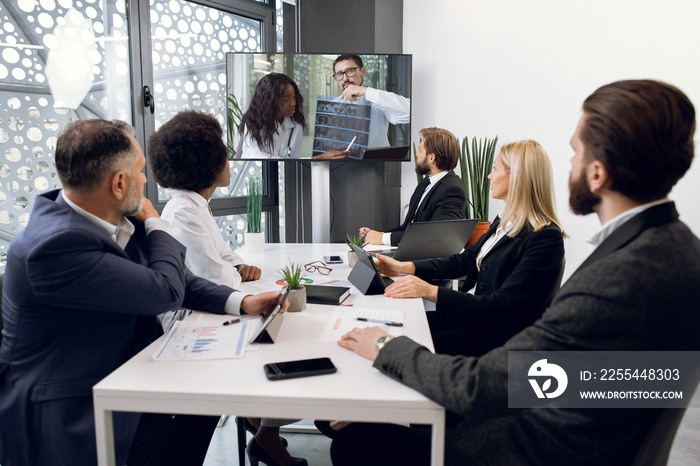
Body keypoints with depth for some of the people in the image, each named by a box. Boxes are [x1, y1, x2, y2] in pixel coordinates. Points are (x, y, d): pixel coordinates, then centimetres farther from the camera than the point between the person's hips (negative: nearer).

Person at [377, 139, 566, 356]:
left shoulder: (546, 238, -19)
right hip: (469, 314, 8)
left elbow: (501, 307, -23)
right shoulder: (503, 221, 10)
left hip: (498, 336, -8)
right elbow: (462, 261, 15)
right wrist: (404, 267, 4)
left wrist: (431, 291, -30)